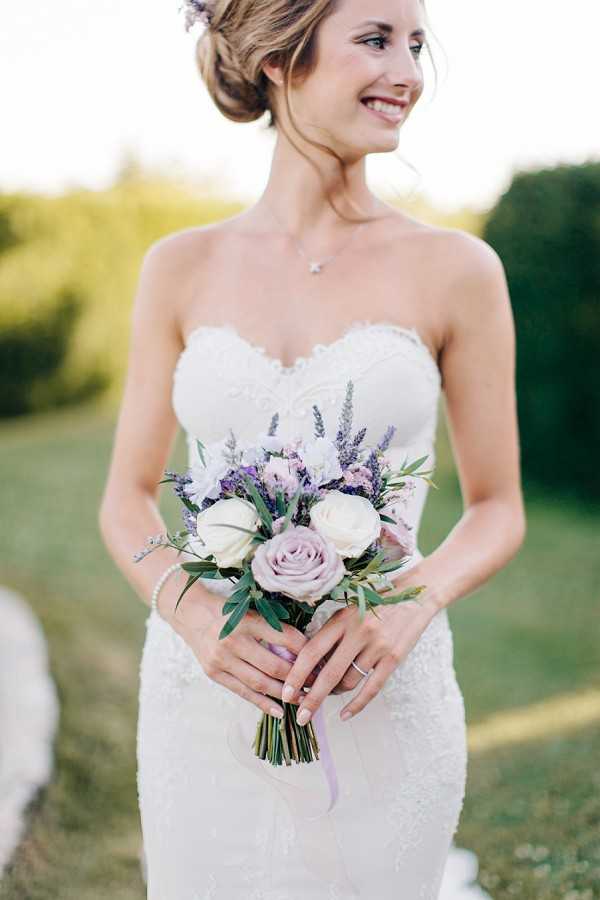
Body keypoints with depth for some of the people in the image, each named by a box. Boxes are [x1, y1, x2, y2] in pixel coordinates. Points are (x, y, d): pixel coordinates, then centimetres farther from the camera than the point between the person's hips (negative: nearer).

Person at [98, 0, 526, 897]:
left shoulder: (457, 269, -5)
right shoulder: (182, 268, 0)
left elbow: (499, 508, 1)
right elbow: (129, 498, 5)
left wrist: (412, 602, -17)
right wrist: (190, 610, -14)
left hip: (376, 703, -1)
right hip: (203, 696, 2)